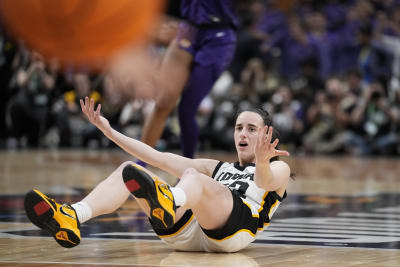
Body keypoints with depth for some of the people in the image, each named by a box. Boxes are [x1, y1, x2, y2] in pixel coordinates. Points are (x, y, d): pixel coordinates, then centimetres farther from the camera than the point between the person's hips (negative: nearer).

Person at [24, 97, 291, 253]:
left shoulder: (278, 169, 22)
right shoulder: (218, 168, 39)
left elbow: (265, 182, -7)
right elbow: (158, 158, 31)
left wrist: (261, 162, -31)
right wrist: (109, 131, 24)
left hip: (233, 229, -5)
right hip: (187, 233, 5)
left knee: (192, 176, -35)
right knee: (129, 169, -12)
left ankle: (169, 201, -74)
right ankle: (71, 218, -41)